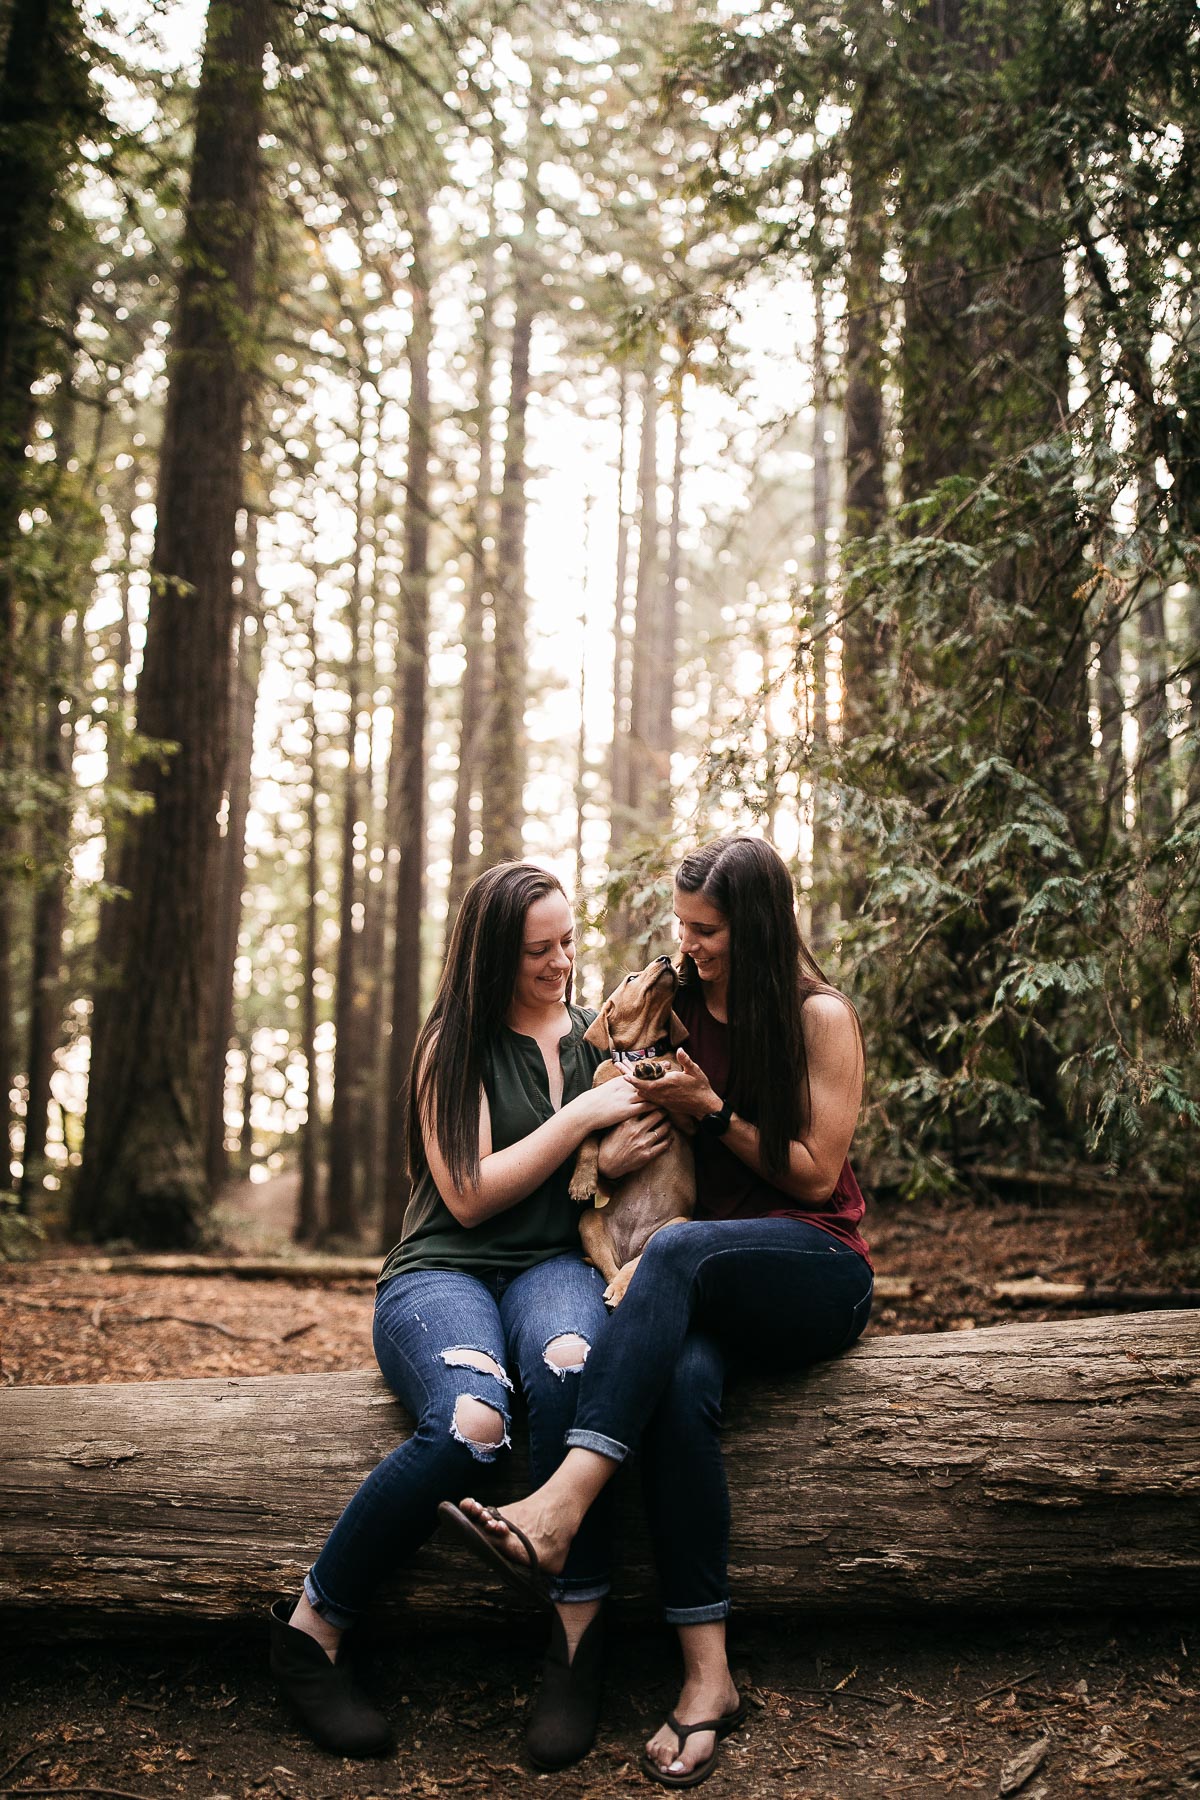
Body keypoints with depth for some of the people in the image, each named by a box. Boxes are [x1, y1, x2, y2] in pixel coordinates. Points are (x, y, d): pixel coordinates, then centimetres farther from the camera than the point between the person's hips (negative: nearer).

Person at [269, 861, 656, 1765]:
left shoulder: (596, 1038, 15)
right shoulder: (455, 1044, 4)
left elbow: (598, 1185, 21)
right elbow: (469, 1195, -5)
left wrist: (628, 1150, -3)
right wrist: (582, 1115, -10)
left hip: (554, 1266, 2)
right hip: (443, 1272, -2)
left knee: (568, 1365, -38)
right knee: (471, 1421, -36)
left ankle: (579, 1639, -28)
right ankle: (312, 1631, -16)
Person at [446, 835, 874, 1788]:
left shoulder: (821, 1018, 1)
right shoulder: (683, 1009, 15)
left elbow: (816, 1176, -3)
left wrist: (712, 1109, -11)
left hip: (821, 1273, -3)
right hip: (713, 1283, 3)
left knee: (680, 1249, -37)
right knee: (681, 1384, -33)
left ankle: (564, 1501, -48)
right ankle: (707, 1675, -38)